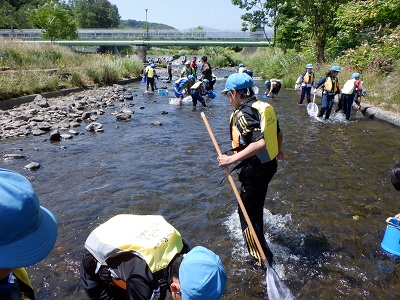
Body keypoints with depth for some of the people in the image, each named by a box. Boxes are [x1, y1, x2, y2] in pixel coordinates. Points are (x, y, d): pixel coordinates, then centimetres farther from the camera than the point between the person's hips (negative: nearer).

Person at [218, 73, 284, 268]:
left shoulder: (243, 114, -22)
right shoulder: (265, 107, 5)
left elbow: (259, 143, -34)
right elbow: (279, 134, 16)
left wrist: (232, 159, -31)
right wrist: (278, 150, 35)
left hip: (254, 170, -9)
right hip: (270, 164, 9)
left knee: (247, 212, 6)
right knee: (257, 205, 28)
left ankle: (262, 259, 12)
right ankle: (257, 234, 50)